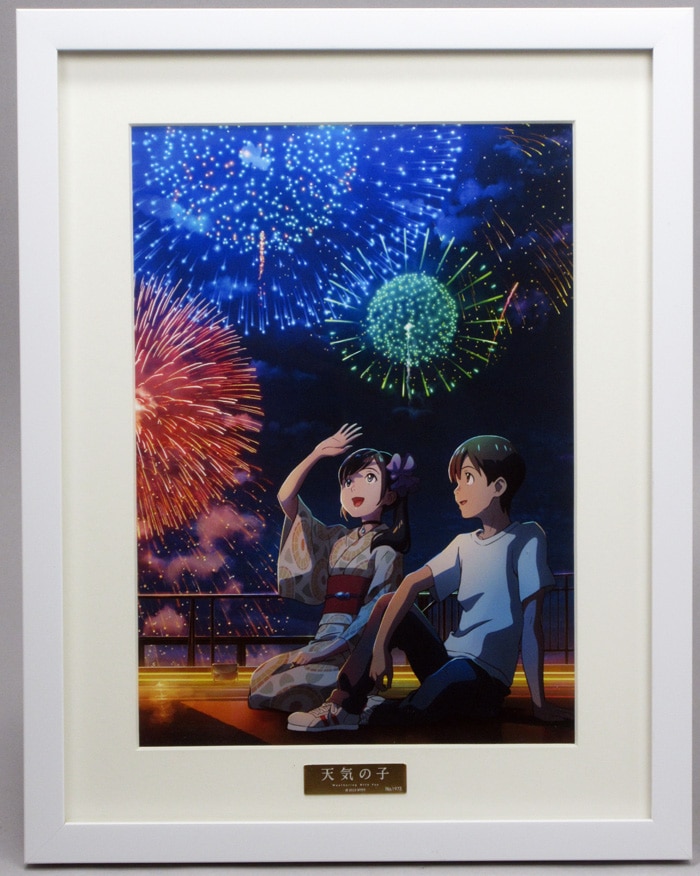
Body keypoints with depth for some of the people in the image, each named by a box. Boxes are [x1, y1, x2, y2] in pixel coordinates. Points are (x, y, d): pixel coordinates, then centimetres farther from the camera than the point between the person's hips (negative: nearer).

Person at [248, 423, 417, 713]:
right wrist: (316, 453, 2)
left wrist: (323, 650, -17)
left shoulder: (386, 549, -6)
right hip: (323, 642, 7)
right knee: (262, 678, -1)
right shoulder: (338, 538, 13)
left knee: (286, 690, -19)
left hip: (353, 650, -7)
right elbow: (286, 497, 11)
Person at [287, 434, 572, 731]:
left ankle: (363, 712, -4)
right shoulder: (465, 544, 13)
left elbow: (531, 623, -10)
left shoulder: (526, 538, -7)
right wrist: (379, 646, -11)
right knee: (388, 602, 1)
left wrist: (539, 703, -9)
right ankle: (341, 704, -9)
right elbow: (412, 583, 2)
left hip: (484, 681, -8)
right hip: (448, 663, 8)